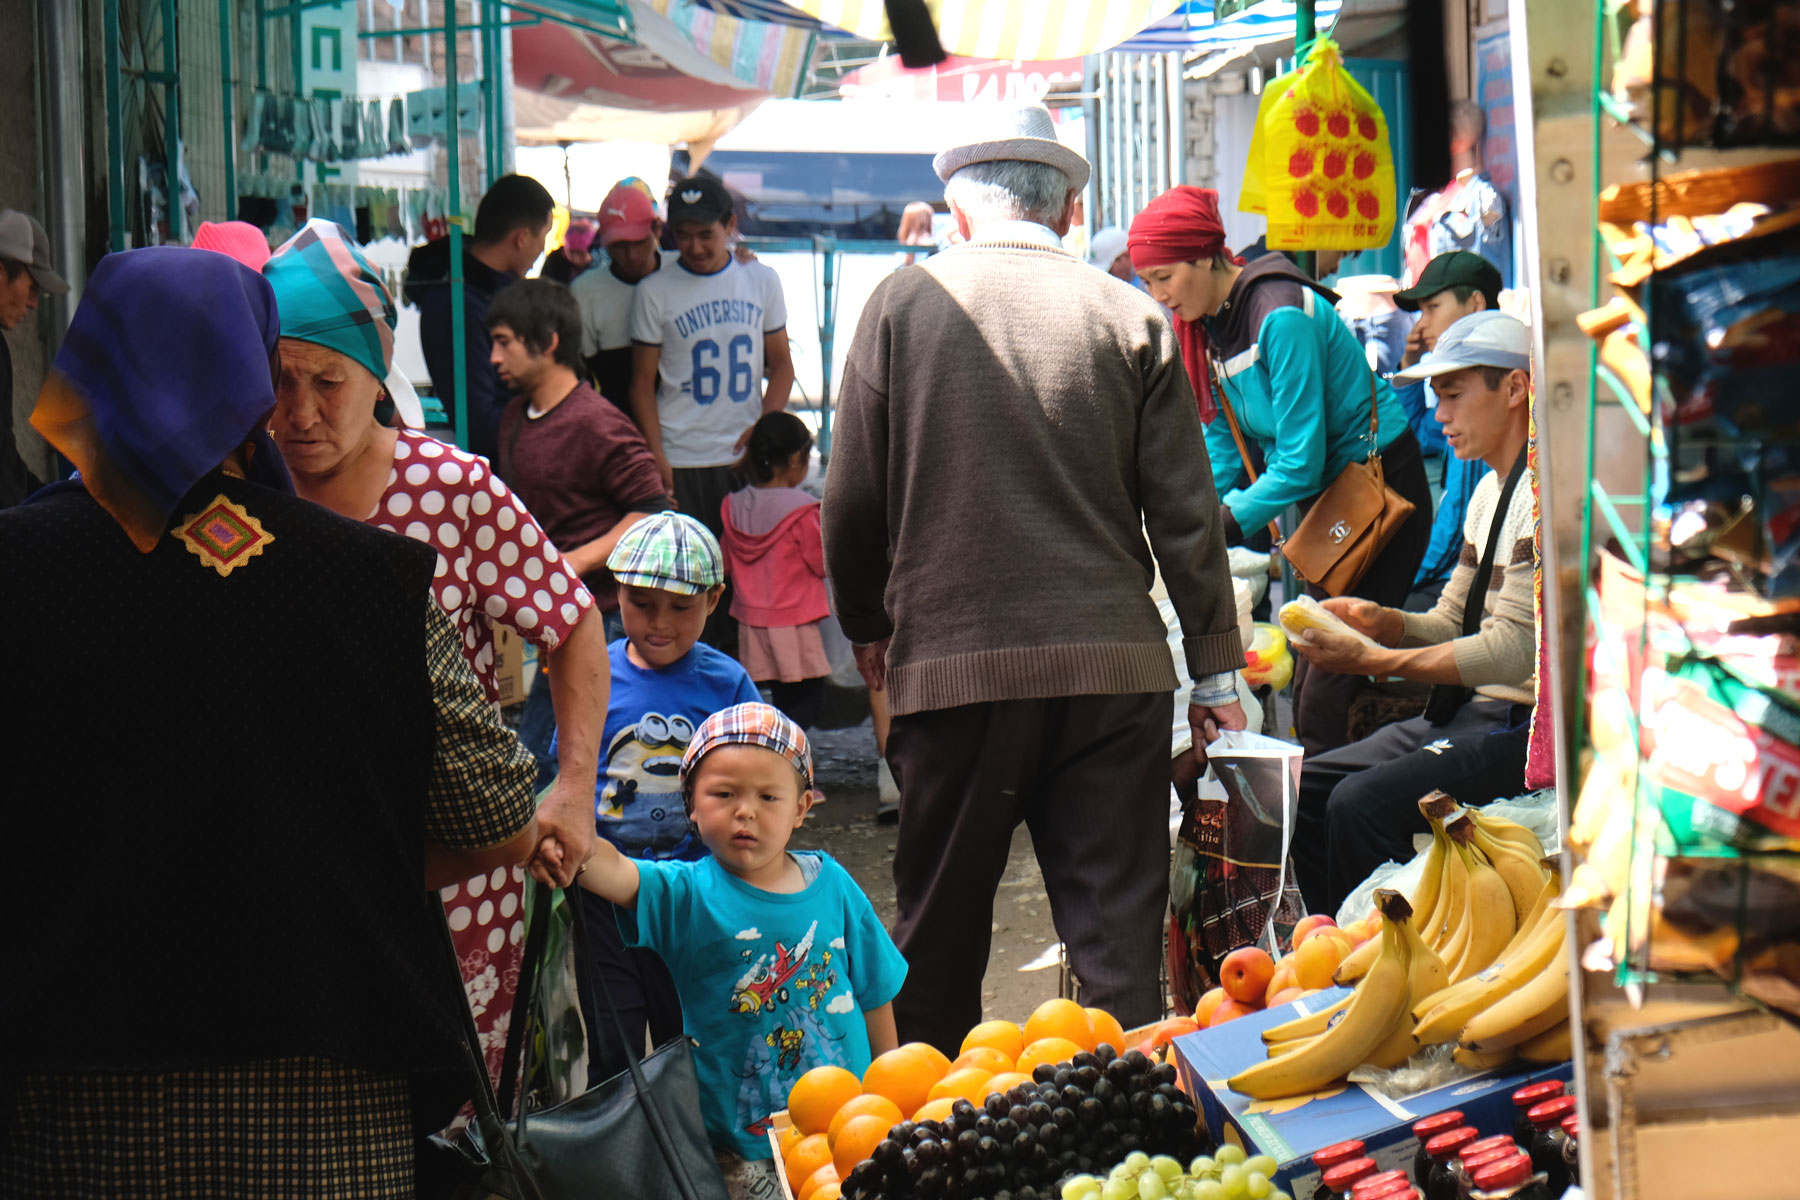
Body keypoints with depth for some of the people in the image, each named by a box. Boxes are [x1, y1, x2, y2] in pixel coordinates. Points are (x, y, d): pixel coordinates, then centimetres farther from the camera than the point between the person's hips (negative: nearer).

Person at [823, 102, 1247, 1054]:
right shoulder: (1131, 317, 2)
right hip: (1114, 663, 1)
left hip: (952, 660, 0)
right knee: (1118, 931, 5)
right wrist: (1216, 667, 12)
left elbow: (851, 500, 4)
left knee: (939, 927, 13)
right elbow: (1186, 513, 3)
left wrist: (866, 624, 20)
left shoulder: (901, 305, 0)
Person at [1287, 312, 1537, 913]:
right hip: (1472, 711, 10)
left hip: (1527, 723, -10)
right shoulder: (1491, 491, 17)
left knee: (1361, 802, -25)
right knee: (1304, 787, 3)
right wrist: (1382, 622, -3)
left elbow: (1515, 649, -23)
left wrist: (1371, 660, -23)